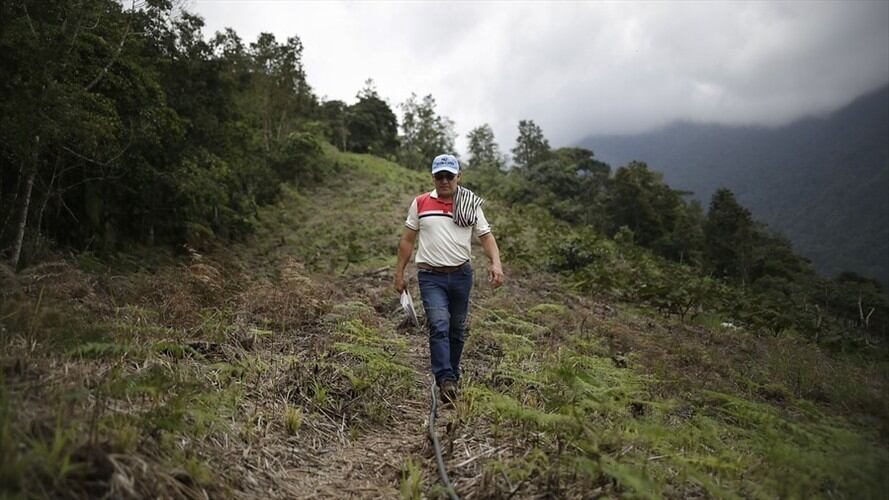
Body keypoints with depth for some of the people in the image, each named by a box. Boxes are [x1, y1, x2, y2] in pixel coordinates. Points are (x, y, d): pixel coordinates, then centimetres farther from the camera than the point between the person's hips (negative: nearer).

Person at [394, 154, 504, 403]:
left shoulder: (470, 205, 4)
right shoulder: (420, 203, 3)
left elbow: (486, 236, 1)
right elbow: (407, 240, 8)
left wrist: (496, 263, -17)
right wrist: (399, 273, 7)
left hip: (461, 275, 2)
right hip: (431, 276, -2)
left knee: (457, 330, 12)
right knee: (439, 326, -17)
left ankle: (453, 377, 27)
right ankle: (445, 380, -21)